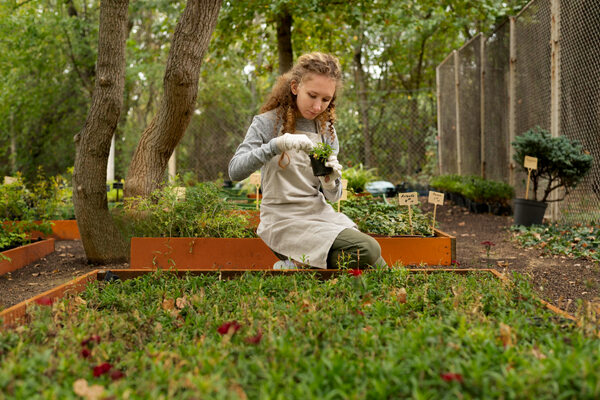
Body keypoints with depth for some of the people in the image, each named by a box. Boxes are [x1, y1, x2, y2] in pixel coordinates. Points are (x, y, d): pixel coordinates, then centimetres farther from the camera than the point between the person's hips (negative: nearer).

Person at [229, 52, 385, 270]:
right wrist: (276, 145, -32)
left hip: (319, 213, 6)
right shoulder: (268, 123, -4)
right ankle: (295, 267, -5)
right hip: (283, 219, -6)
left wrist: (330, 182, -15)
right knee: (368, 252, -23)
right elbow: (235, 171, -19)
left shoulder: (326, 130, 10)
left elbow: (332, 196, 9)